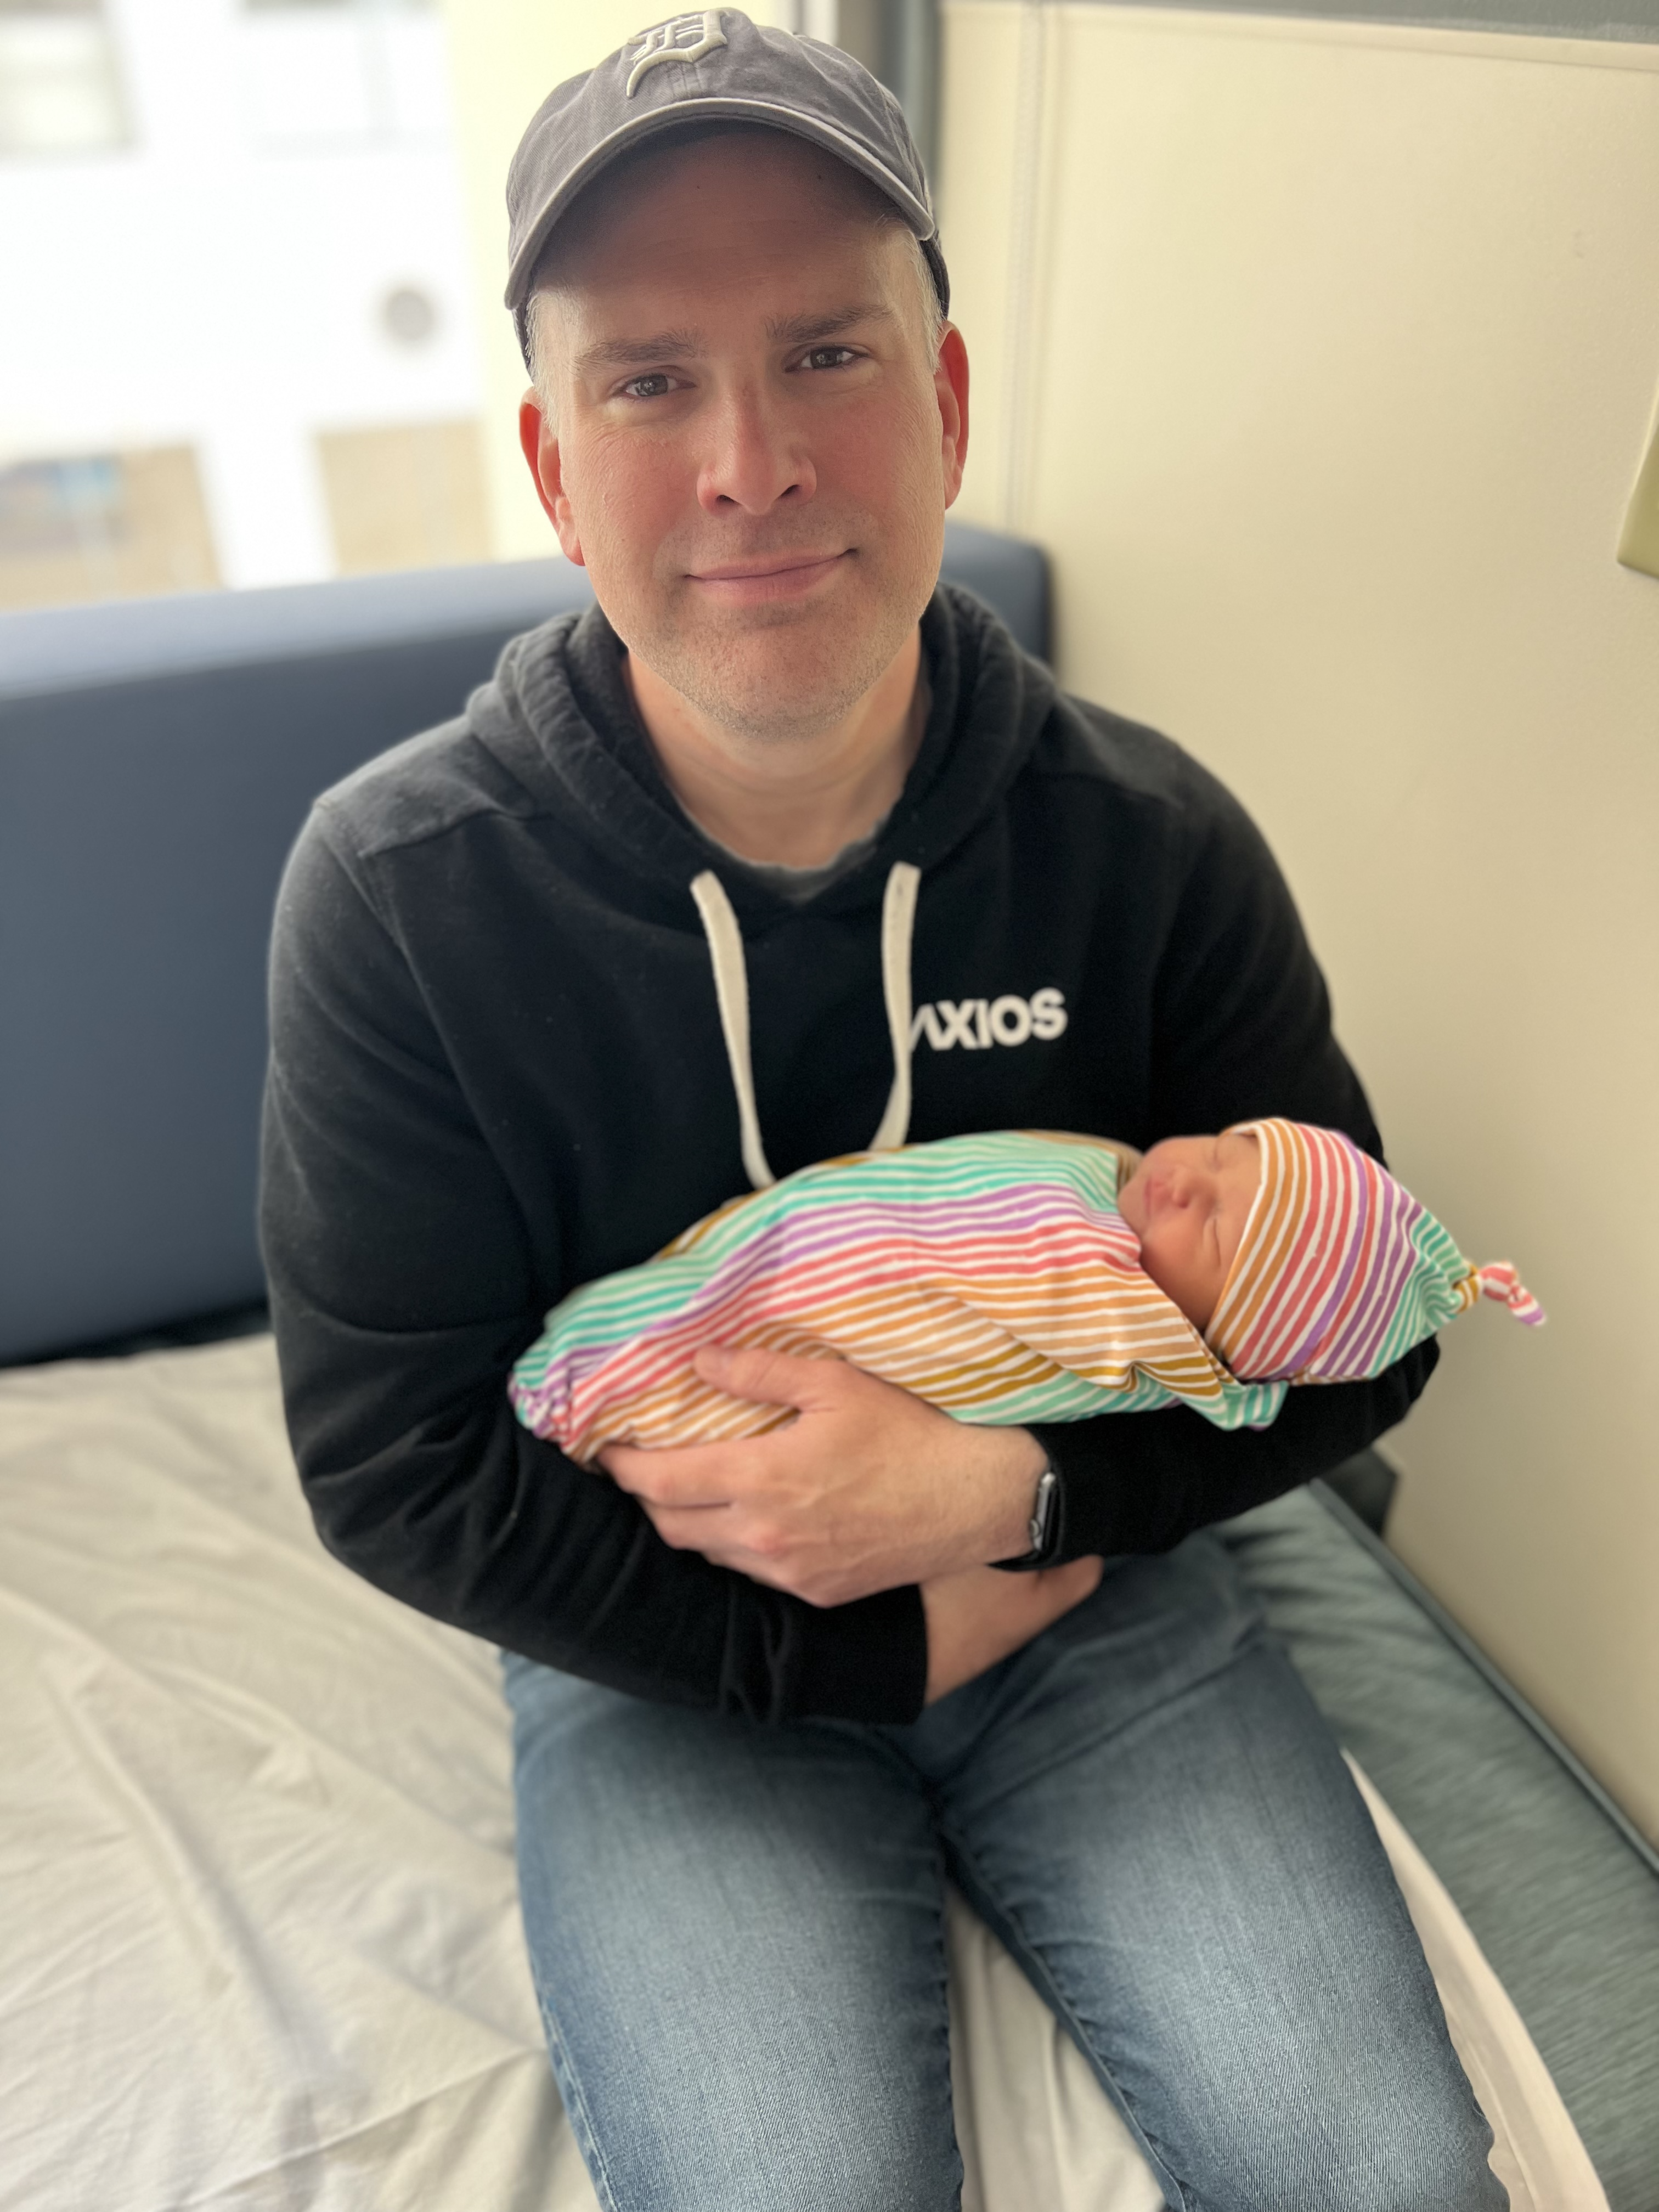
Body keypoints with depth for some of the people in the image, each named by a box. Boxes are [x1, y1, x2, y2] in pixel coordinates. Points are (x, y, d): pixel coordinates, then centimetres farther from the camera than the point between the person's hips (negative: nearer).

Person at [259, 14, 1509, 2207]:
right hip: (670, 1657, 0)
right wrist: (879, 1646, -13)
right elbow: (397, 1464, -12)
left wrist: (1002, 1486, -20)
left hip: (1095, 1572, 2)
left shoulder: (1153, 842, -11)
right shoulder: (394, 891, -16)